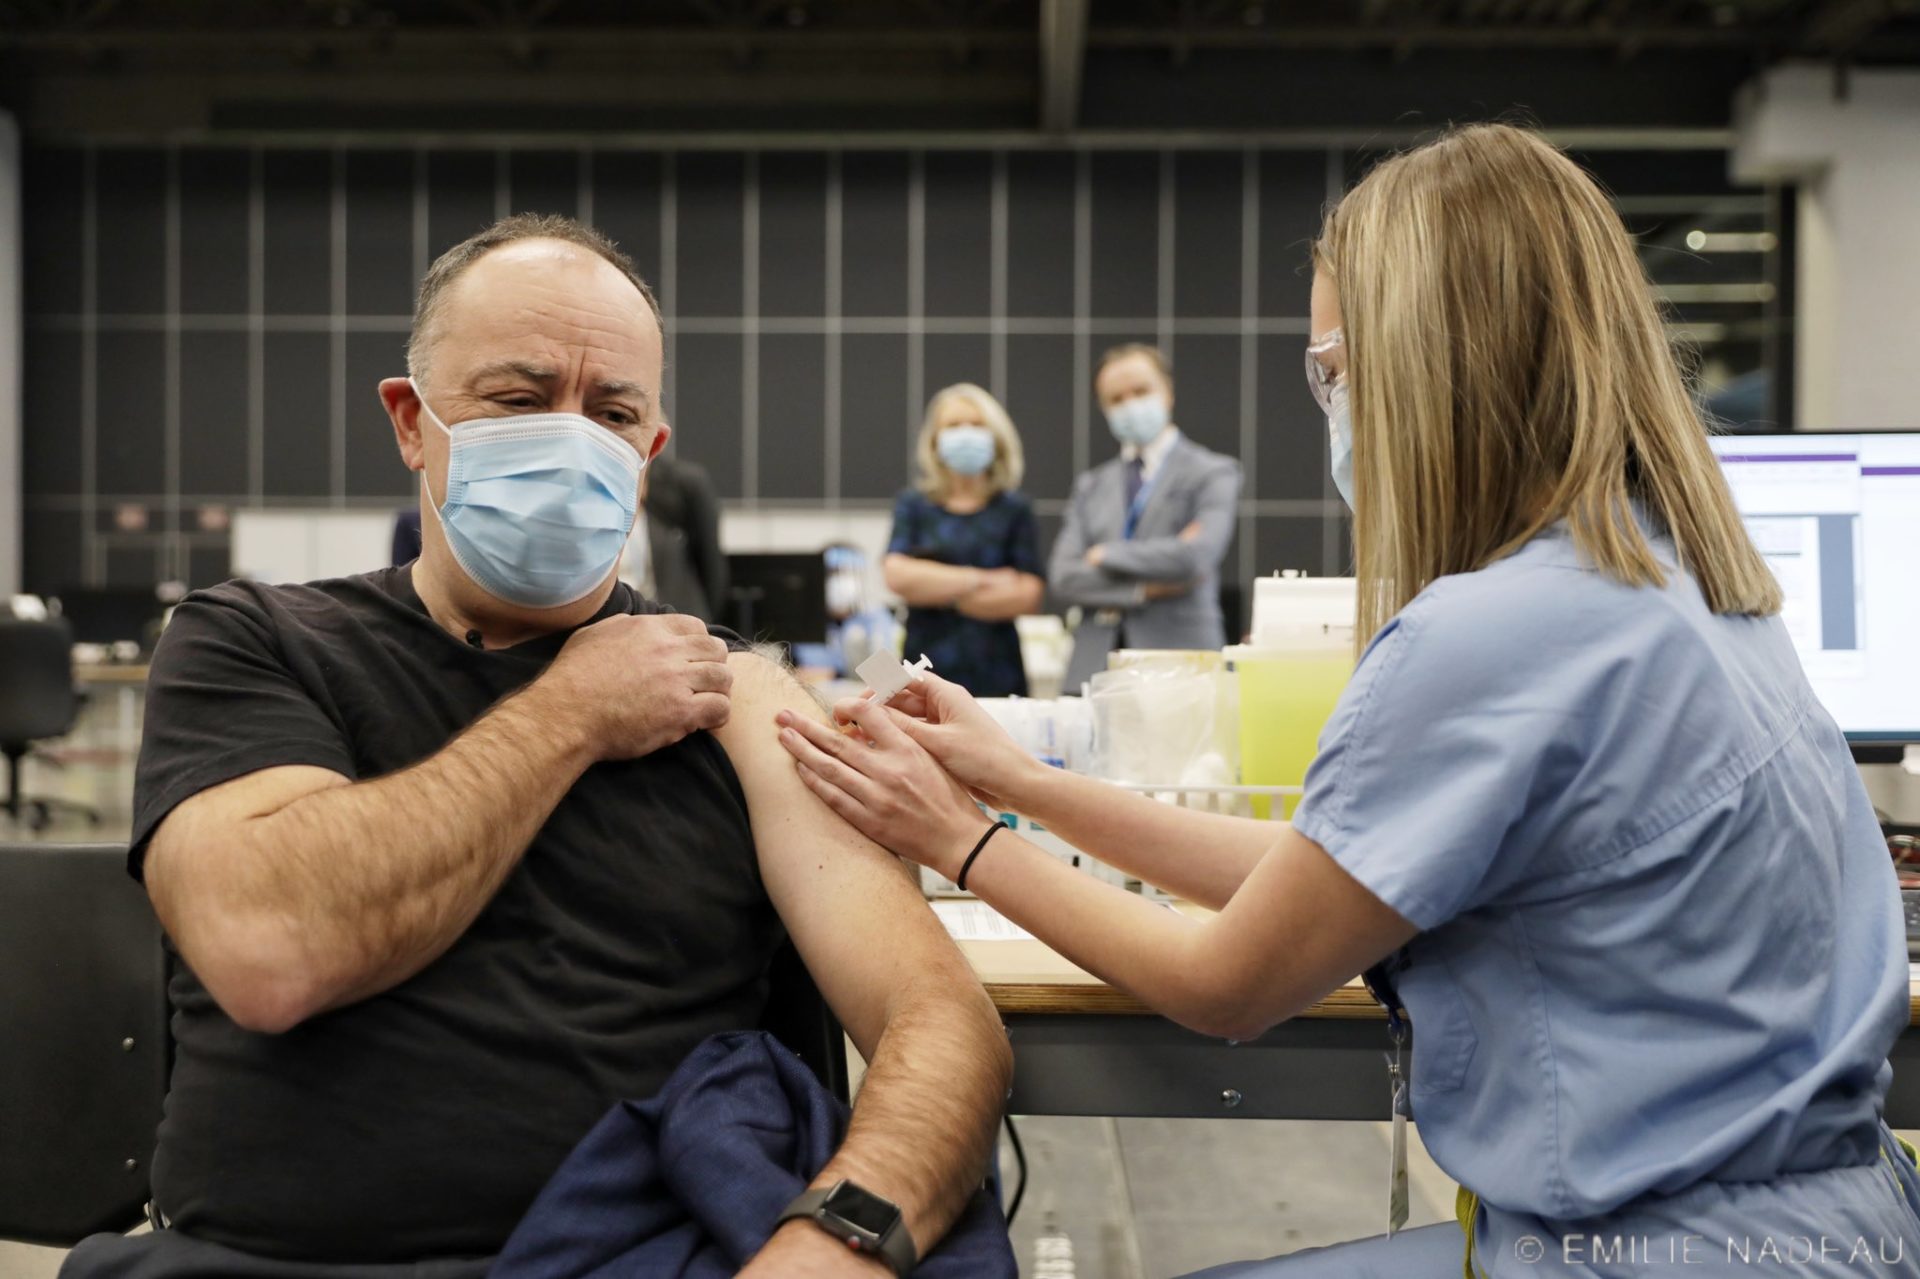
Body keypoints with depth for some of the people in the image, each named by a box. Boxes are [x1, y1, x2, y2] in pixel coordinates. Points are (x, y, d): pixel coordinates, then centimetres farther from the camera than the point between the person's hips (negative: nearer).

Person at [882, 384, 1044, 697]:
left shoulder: (1014, 508, 8)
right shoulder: (913, 506, 11)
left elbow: (1029, 595, -2)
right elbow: (897, 574, -4)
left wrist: (938, 589, -3)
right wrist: (983, 580, -4)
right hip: (928, 668, 0)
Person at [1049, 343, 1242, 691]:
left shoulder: (1213, 473, 5)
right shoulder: (1090, 486, 18)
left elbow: (1196, 556, -12)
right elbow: (1062, 577, 7)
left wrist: (1106, 555, -1)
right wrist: (1144, 588, -7)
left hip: (1179, 669, -3)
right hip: (1095, 669, 3)